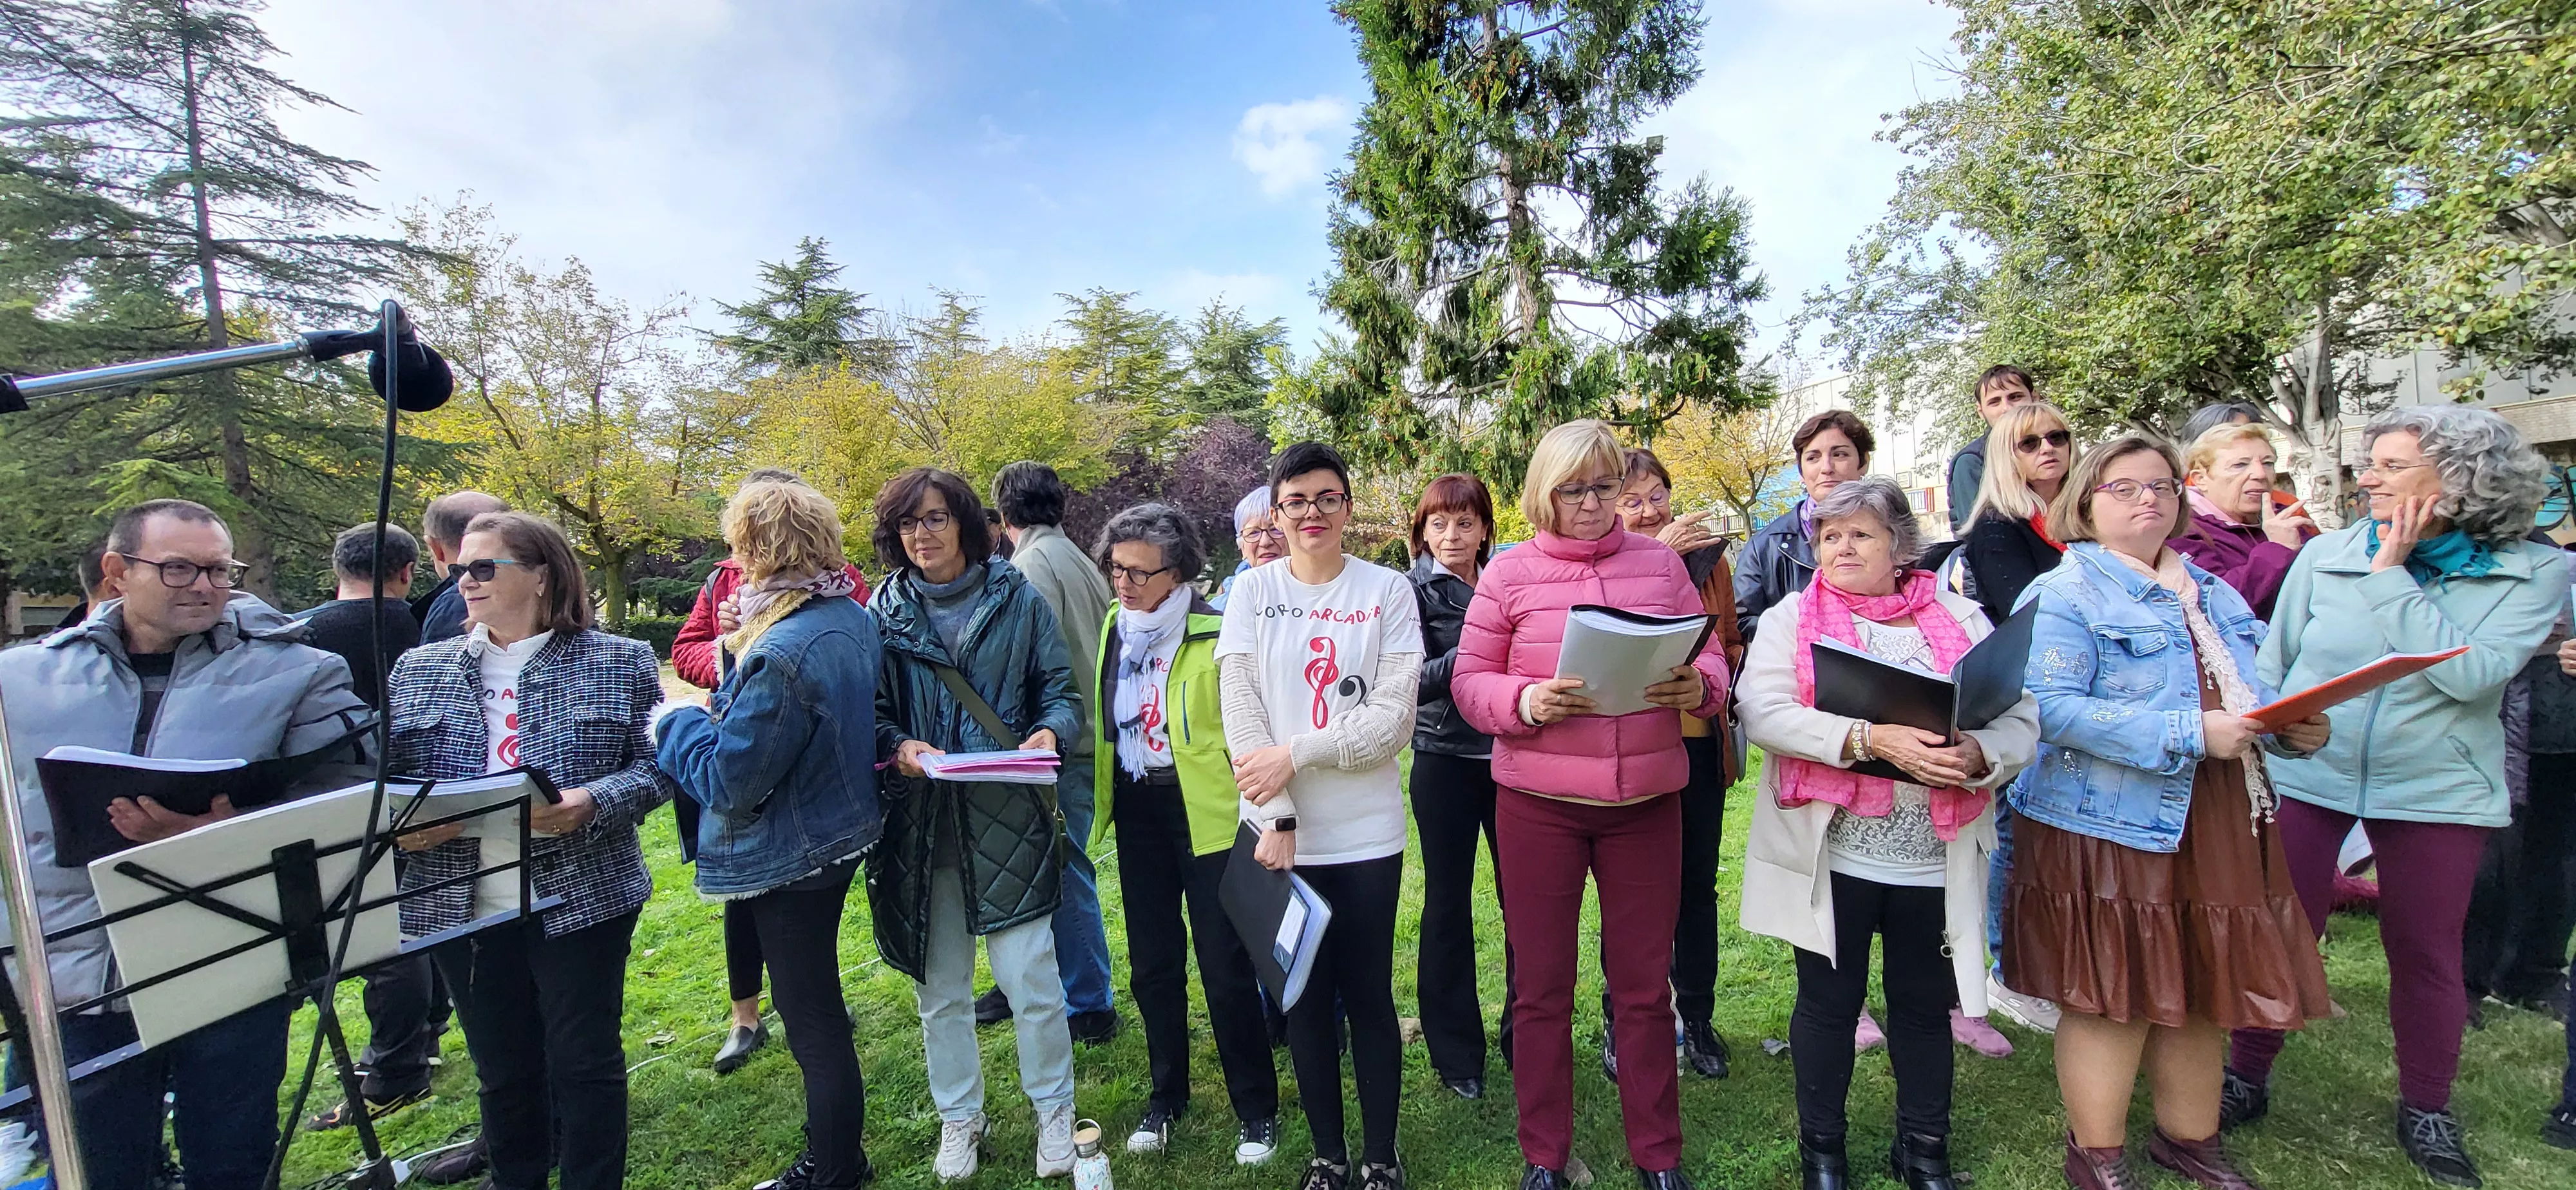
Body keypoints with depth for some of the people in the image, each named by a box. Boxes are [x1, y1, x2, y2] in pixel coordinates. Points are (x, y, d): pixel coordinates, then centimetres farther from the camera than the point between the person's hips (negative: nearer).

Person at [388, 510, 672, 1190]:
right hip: (462, 903, 4)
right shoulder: (419, 670, 9)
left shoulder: (619, 663, -3)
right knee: (501, 1067, 17)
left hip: (580, 898, -3)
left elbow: (654, 767, -5)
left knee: (584, 1059, 5)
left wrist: (590, 804, -22)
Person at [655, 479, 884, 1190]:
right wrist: (741, 646, 3)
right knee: (819, 1005, 25)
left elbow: (729, 782, -23)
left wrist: (674, 724, -7)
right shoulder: (852, 618, -1)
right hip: (838, 831, 9)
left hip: (791, 858, -9)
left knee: (812, 1022, 10)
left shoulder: (781, 653, -29)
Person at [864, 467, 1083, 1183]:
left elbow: (1061, 690, 3)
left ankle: (1054, 1111, 24)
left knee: (1029, 976, 0)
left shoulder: (1018, 600, 1)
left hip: (1008, 816, -2)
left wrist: (1050, 730, -17)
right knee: (939, 985, 14)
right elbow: (869, 714, 5)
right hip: (920, 820, 2)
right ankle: (959, 1119, 35)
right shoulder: (883, 611, 4)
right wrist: (897, 745, -16)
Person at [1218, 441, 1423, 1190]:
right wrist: (1278, 819, -12)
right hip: (1282, 832, 1)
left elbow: (1394, 717, -8)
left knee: (1369, 995, 9)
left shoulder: (1388, 590, -1)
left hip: (1366, 833, -1)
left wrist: (1296, 754, -15)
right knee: (1306, 997, 13)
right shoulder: (1252, 591, 2)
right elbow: (1241, 712, -4)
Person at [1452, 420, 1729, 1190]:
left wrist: (1699, 687, -14)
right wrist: (1524, 701, -21)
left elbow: (1710, 657, 8)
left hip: (1647, 801, 2)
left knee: (1645, 984, 13)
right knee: (1542, 986, 10)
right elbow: (1469, 682, -1)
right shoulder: (1508, 574, -1)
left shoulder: (1661, 563, 6)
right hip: (1538, 803, -1)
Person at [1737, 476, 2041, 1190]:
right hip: (1833, 856, -2)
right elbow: (1762, 709, -16)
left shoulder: (1963, 620, 6)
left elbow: (2021, 723, 0)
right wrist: (1871, 739, -26)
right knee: (1828, 1003, 11)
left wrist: (1977, 756, -22)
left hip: (1938, 860, 2)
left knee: (1926, 1006, 16)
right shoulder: (1794, 618, -1)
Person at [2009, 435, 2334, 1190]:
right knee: (2113, 996, 1)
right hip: (2109, 824, -7)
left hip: (2218, 824, 8)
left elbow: (2253, 694, 22)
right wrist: (2191, 734, -24)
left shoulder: (2213, 595, 17)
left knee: (2202, 989, 16)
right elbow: (2054, 708, -21)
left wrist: (2296, 726, 0)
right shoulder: (2063, 595, -10)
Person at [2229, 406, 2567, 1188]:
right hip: (2304, 774, 0)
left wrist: (2393, 577, -16)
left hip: (2435, 790, 0)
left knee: (2426, 952, 11)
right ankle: (2247, 1079, 22)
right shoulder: (2325, 556, -2)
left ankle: (2426, 1109, 31)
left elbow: (2470, 673, -20)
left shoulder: (2532, 574, -5)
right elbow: (2272, 665, 4)